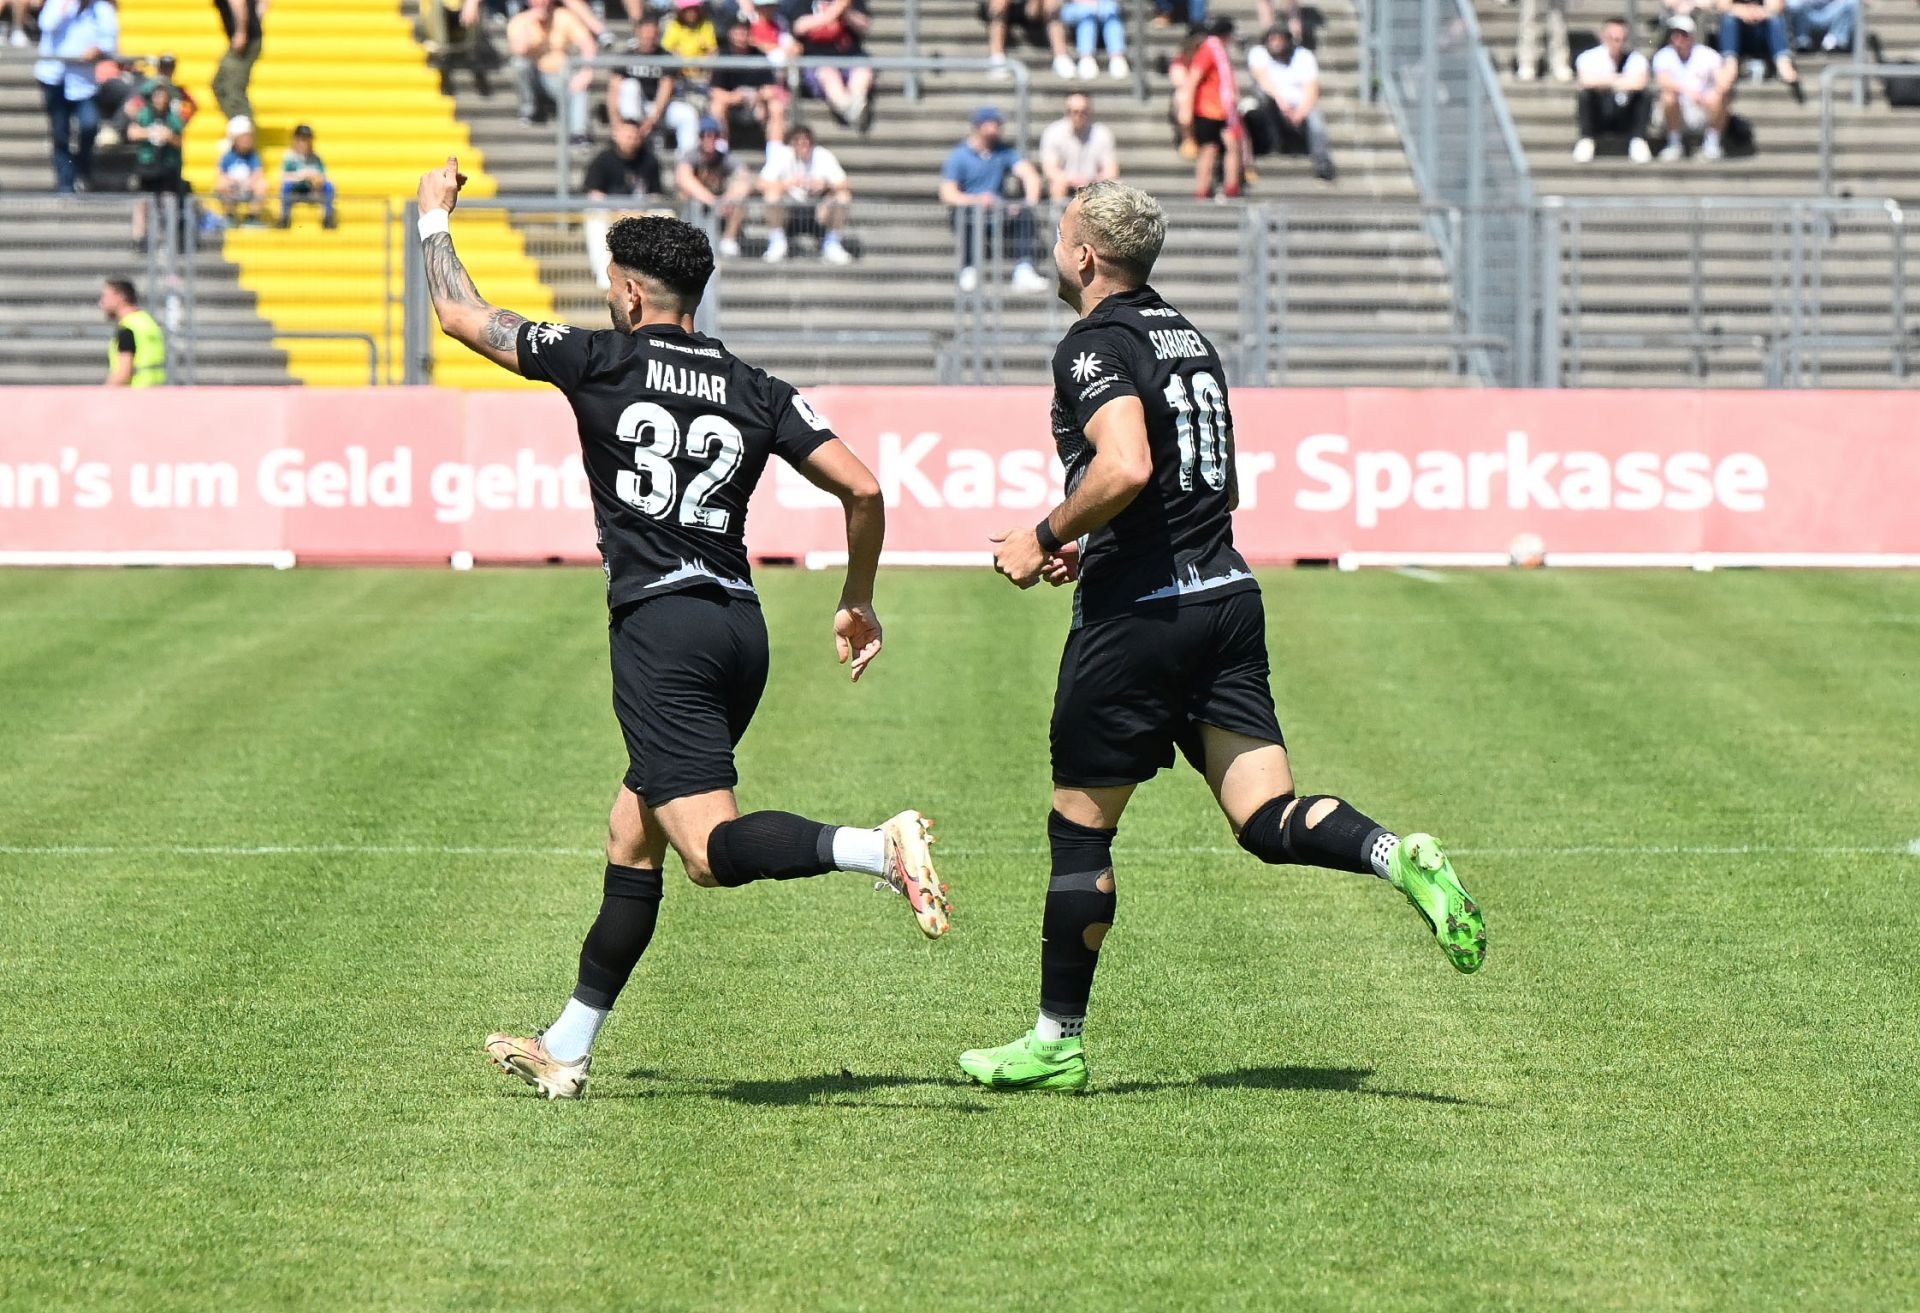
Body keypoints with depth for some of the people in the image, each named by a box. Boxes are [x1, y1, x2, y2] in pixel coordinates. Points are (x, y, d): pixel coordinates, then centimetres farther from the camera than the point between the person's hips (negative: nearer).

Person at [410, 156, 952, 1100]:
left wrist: (434, 216, 27)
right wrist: (858, 602, 19)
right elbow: (863, 491, 4)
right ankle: (568, 1050, 21)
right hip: (739, 626, 7)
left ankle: (882, 847, -38)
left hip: (660, 625, -7)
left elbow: (461, 315, 9)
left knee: (711, 851, -15)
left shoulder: (603, 360, 0)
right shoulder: (755, 392, 10)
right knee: (631, 838, 16)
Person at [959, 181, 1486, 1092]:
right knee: (1268, 820, 1)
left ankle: (1056, 1042, 11)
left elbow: (1126, 469, -27)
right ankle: (1397, 858, -26)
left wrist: (1046, 539, -13)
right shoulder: (1185, 336, 17)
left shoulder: (1095, 344, -10)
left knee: (1079, 827, 5)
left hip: (1137, 611, -7)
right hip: (1225, 596, 7)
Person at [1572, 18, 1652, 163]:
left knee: (1642, 92, -23)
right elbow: (1586, 80, -29)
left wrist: (1605, 81, -24)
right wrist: (1617, 79, -23)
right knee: (1587, 93, -27)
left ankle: (1638, 141, -18)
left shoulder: (1635, 59, -6)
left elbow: (1639, 82, -28)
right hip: (1597, 121, 0)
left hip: (1626, 120, 1)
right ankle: (1585, 141, -18)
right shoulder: (1590, 57, -8)